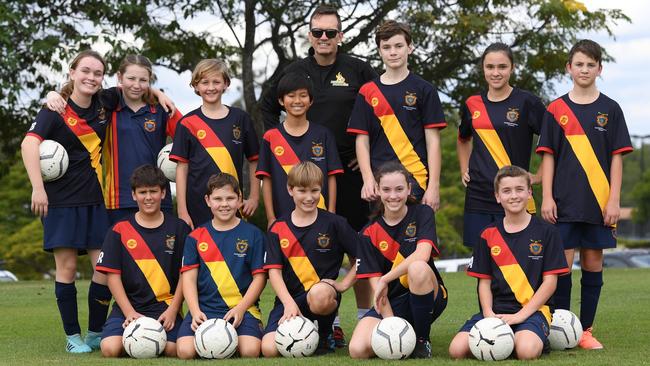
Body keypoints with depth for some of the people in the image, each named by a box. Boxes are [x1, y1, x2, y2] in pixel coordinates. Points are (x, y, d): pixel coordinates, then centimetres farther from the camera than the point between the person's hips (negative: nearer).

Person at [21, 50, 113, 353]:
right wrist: (38, 188, -33)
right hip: (62, 201, -4)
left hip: (96, 200, 4)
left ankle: (95, 334, 11)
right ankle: (73, 337, 10)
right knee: (67, 267, -1)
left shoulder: (103, 106, 6)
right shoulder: (56, 110, -9)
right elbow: (29, 144, -23)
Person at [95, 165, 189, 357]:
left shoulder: (178, 228, 6)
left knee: (172, 350, -26)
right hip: (128, 305, 0)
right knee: (110, 348, -25)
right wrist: (130, 313, -10)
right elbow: (113, 275, 1)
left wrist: (172, 310, -7)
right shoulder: (119, 231, 5)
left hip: (165, 305, 0)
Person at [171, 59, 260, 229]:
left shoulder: (240, 119, 7)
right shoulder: (188, 123, 4)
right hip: (198, 207, -1)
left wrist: (254, 197, 5)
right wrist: (182, 211, -3)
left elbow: (254, 160, 13)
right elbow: (182, 168, 2)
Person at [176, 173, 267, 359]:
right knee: (185, 351, -25)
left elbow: (259, 277, 3)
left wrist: (240, 308, -9)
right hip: (205, 307, 1)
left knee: (250, 351, -28)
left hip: (242, 308, -1)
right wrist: (195, 312, -9)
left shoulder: (253, 234, 7)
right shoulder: (196, 237, 11)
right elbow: (189, 278, 6)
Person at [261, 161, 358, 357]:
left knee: (319, 293, -41)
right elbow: (274, 270, -1)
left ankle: (324, 336, -8)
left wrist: (344, 283, -6)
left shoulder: (334, 223, 2)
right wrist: (289, 303, -15)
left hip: (323, 294, -2)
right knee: (269, 349, -23)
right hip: (289, 298, 2)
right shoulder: (278, 228, 6)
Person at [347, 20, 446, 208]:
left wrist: (434, 186, -5)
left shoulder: (424, 90, 4)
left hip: (415, 179, -2)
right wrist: (368, 179, -4)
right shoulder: (367, 92, 10)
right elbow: (362, 140, 8)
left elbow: (433, 141, 1)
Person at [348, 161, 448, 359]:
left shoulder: (423, 214, -4)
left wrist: (385, 280, -20)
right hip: (391, 302, 2)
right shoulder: (369, 233, 0)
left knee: (417, 267, -37)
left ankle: (422, 341, -15)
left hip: (427, 298, -1)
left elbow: (422, 255, -22)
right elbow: (375, 281, -7)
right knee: (358, 350, -25)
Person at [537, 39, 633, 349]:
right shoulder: (556, 109, 5)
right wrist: (547, 196, -4)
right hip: (564, 202, -1)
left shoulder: (610, 109, 5)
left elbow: (616, 157, 3)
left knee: (593, 263, 4)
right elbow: (548, 156, 5)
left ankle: (586, 330, 12)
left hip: (599, 202, 1)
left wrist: (614, 199, -4)